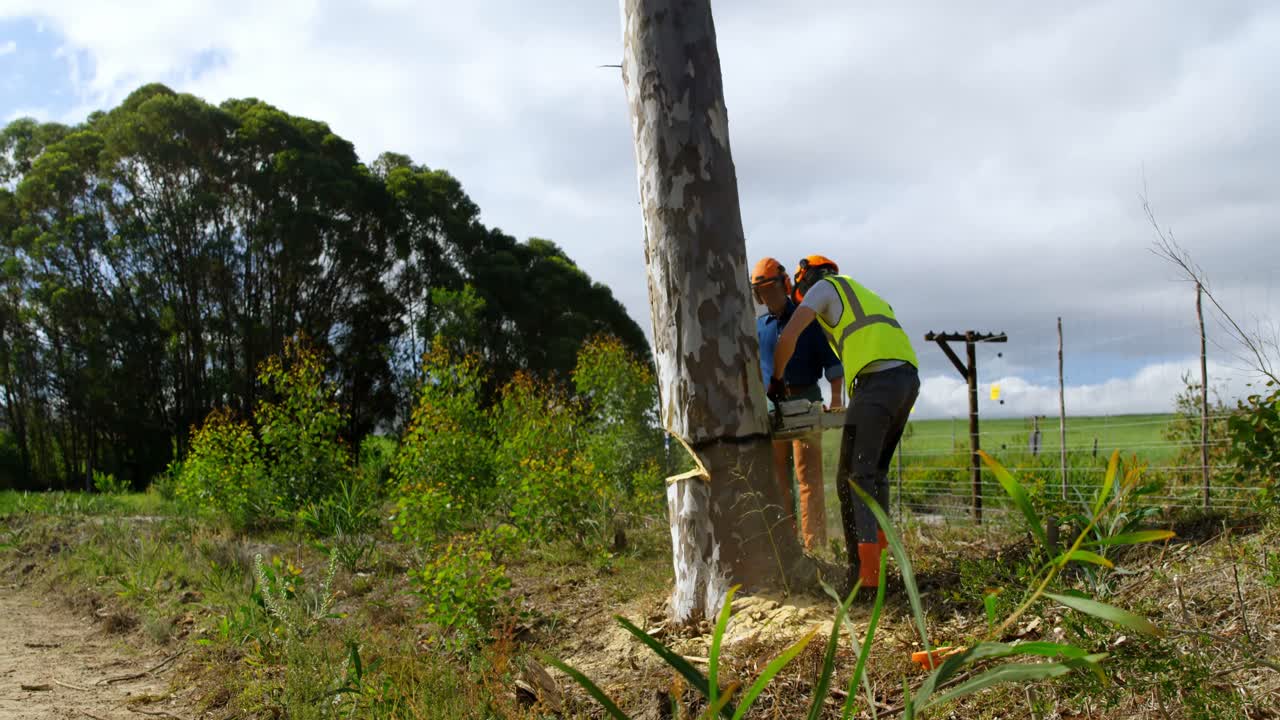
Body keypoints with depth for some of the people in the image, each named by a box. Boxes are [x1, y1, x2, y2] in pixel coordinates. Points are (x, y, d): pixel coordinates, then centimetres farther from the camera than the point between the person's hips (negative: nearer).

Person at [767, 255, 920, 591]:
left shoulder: (824, 286, 13)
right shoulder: (866, 296, 36)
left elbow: (789, 336, 1)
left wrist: (776, 379, 15)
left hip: (877, 381, -8)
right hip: (909, 379, 8)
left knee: (854, 476, -8)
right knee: (876, 471, 19)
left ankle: (864, 571, -17)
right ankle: (878, 546, 15)